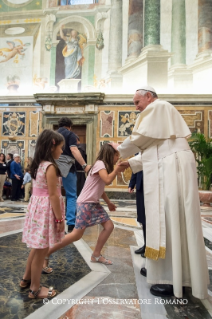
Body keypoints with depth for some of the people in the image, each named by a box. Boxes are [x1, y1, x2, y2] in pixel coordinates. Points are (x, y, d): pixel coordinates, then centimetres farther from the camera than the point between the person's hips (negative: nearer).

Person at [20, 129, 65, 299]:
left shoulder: (38, 164, 8)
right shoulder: (50, 167, -19)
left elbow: (41, 189, 11)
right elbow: (53, 195, -21)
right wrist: (60, 219, -15)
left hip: (36, 207, 9)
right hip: (46, 210, -9)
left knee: (37, 248, 24)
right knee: (41, 251, 6)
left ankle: (27, 278, 41)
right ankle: (35, 289, 23)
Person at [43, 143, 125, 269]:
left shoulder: (105, 166, 14)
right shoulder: (100, 164, -15)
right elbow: (107, 180, -31)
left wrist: (108, 202, 17)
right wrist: (117, 169, -18)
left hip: (94, 203, 10)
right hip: (85, 203, -10)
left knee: (109, 225, 4)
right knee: (77, 234, -7)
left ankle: (96, 255, 17)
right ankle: (47, 253, 7)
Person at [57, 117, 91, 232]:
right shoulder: (70, 134, 1)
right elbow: (74, 150, -14)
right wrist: (84, 165, -20)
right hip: (67, 167, -5)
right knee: (71, 196, 3)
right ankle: (71, 223, -1)